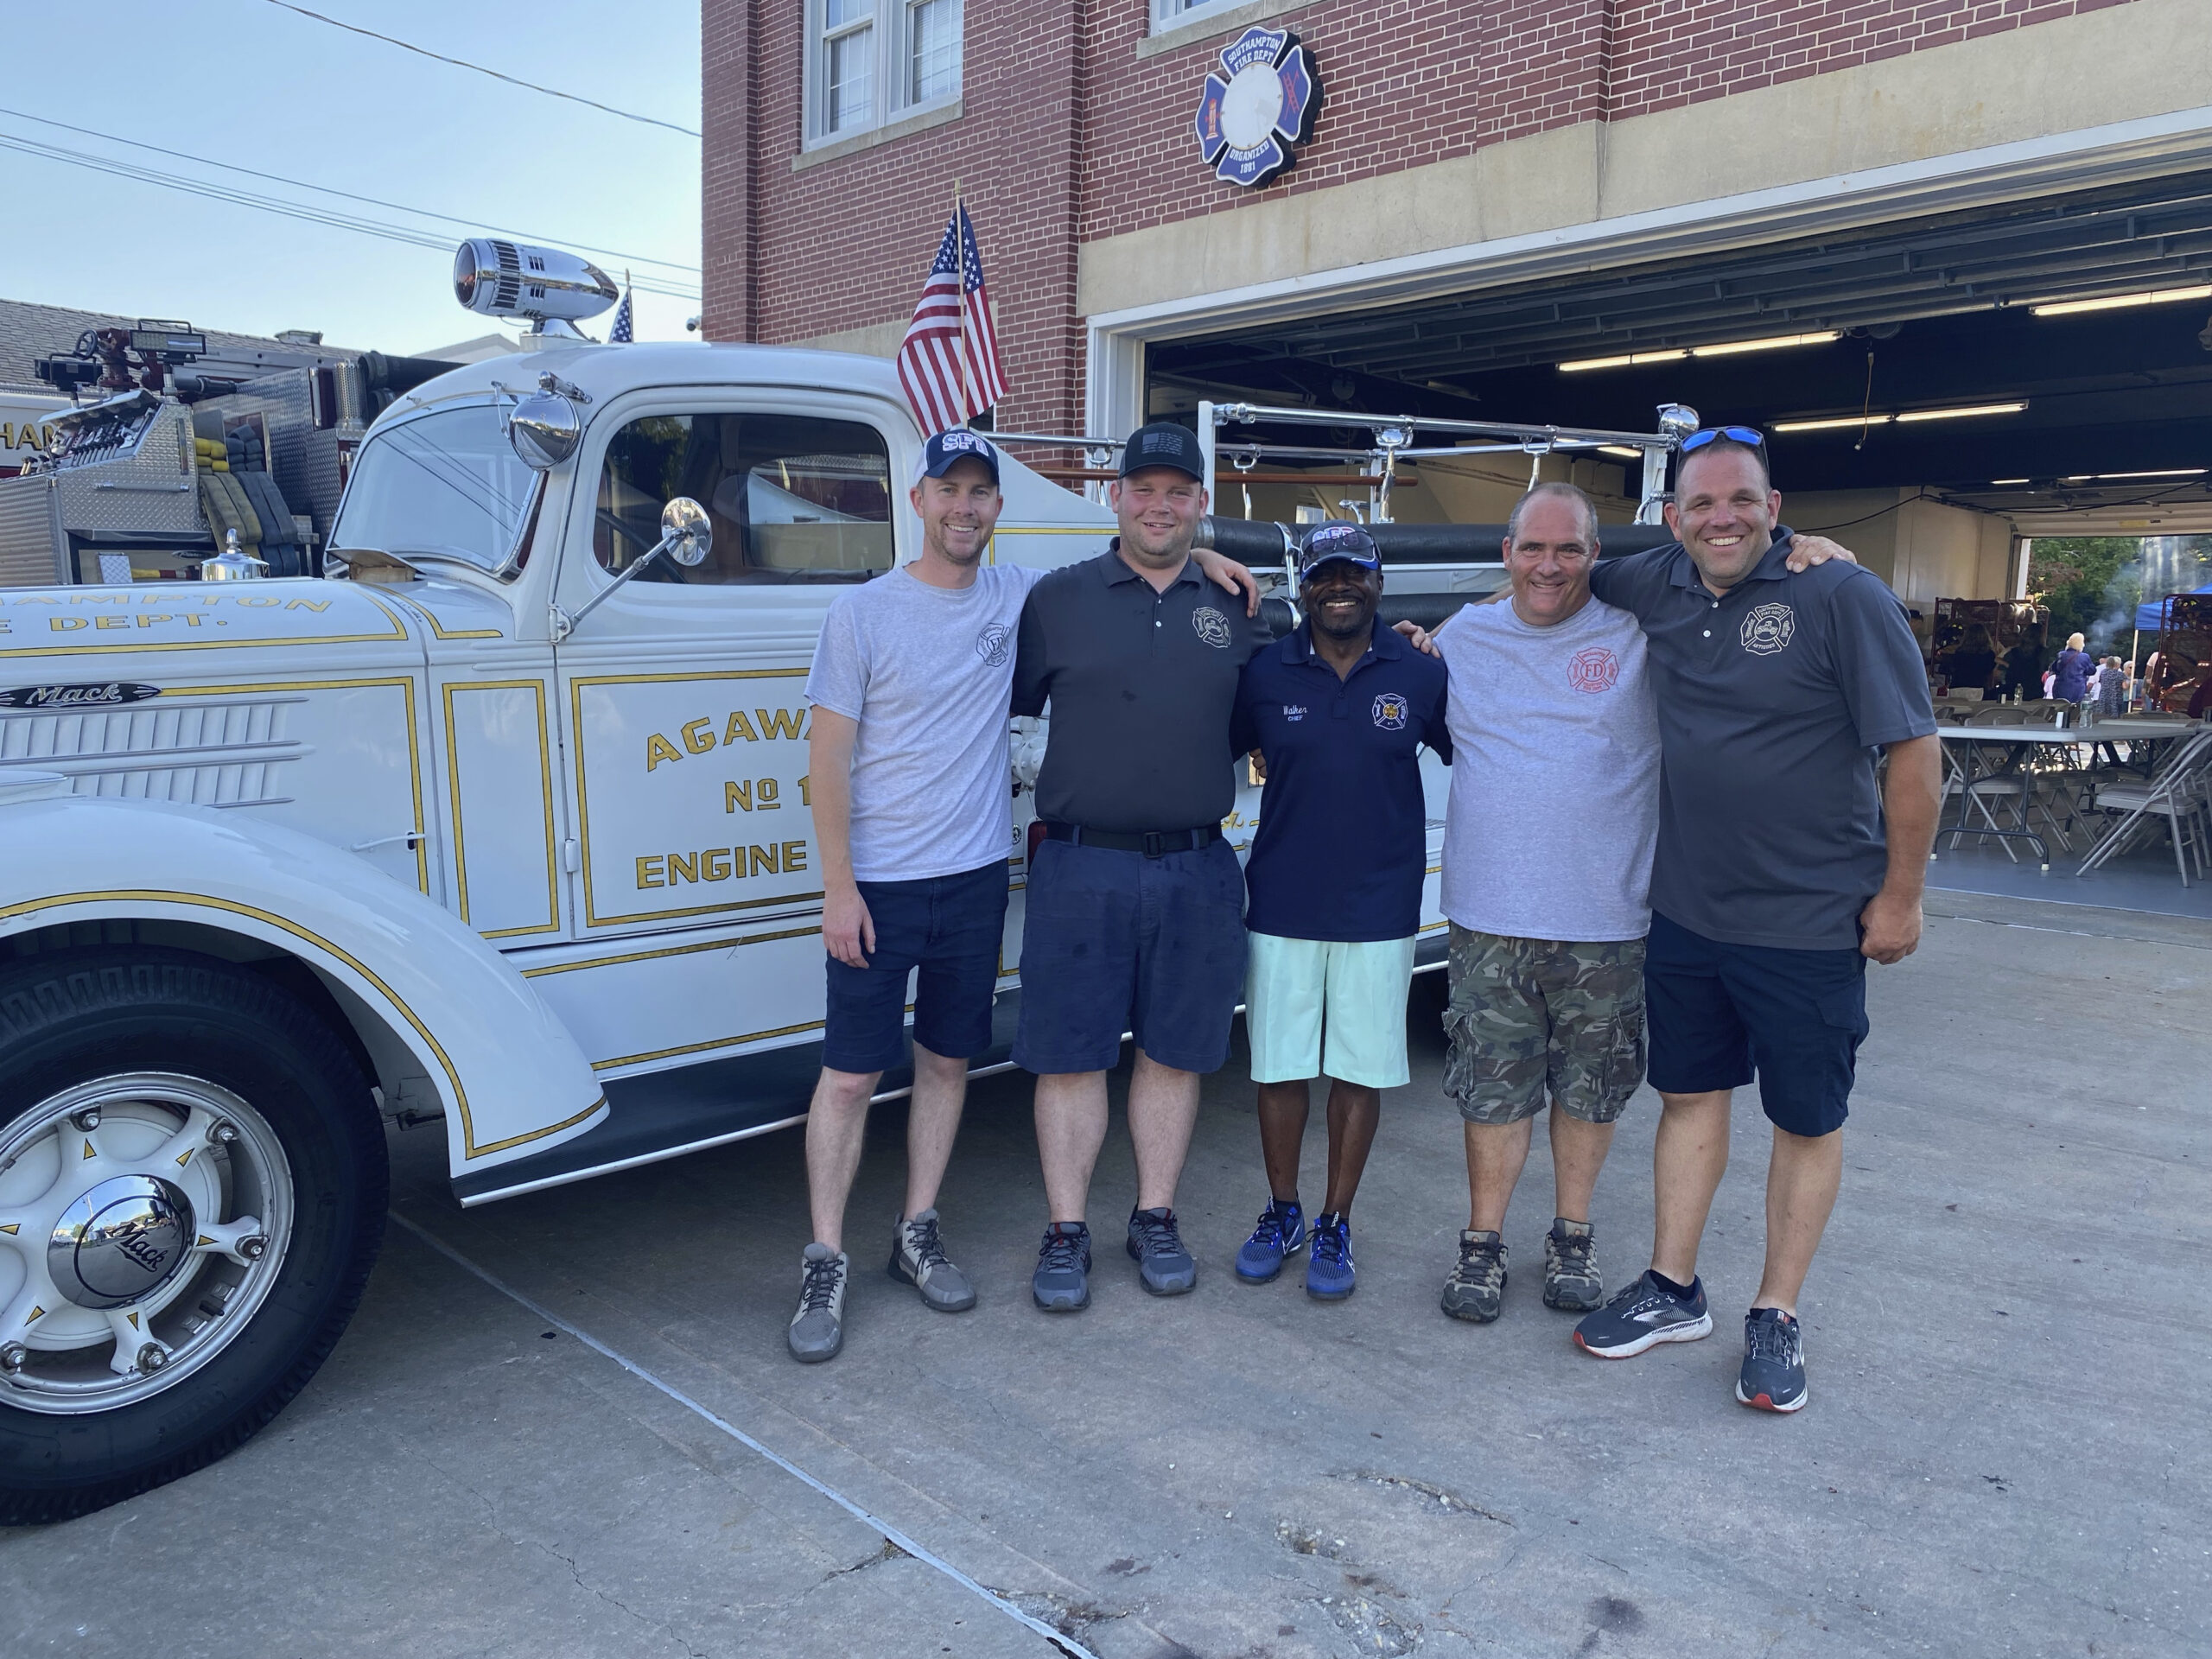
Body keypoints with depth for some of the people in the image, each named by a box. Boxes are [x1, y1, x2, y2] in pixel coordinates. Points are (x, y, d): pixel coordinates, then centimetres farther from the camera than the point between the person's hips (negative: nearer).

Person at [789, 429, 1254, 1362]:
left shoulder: (1017, 594, 4)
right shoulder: (862, 613, -7)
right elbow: (827, 756, -7)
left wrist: (1195, 557, 5)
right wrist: (839, 887, -11)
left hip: (974, 877, 4)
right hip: (877, 886, -4)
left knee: (947, 1061, 12)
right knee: (851, 1074, 0)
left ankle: (917, 1235, 28)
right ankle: (825, 1264, 13)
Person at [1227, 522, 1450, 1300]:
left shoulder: (1422, 675, -1)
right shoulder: (1264, 673, -2)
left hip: (1379, 909, 0)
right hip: (1282, 906, 0)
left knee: (1361, 1072, 7)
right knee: (1279, 1067, 9)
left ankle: (1335, 1227, 23)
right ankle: (1281, 1214, 29)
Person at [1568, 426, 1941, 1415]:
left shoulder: (1840, 595, -13)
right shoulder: (1655, 587, 2)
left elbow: (1913, 749, -11)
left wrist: (1900, 896, -10)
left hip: (1811, 922, -4)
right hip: (1687, 913, 5)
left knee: (1808, 1120, 9)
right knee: (1689, 1095, 14)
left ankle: (1775, 1318, 25)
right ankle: (1673, 1293, 29)